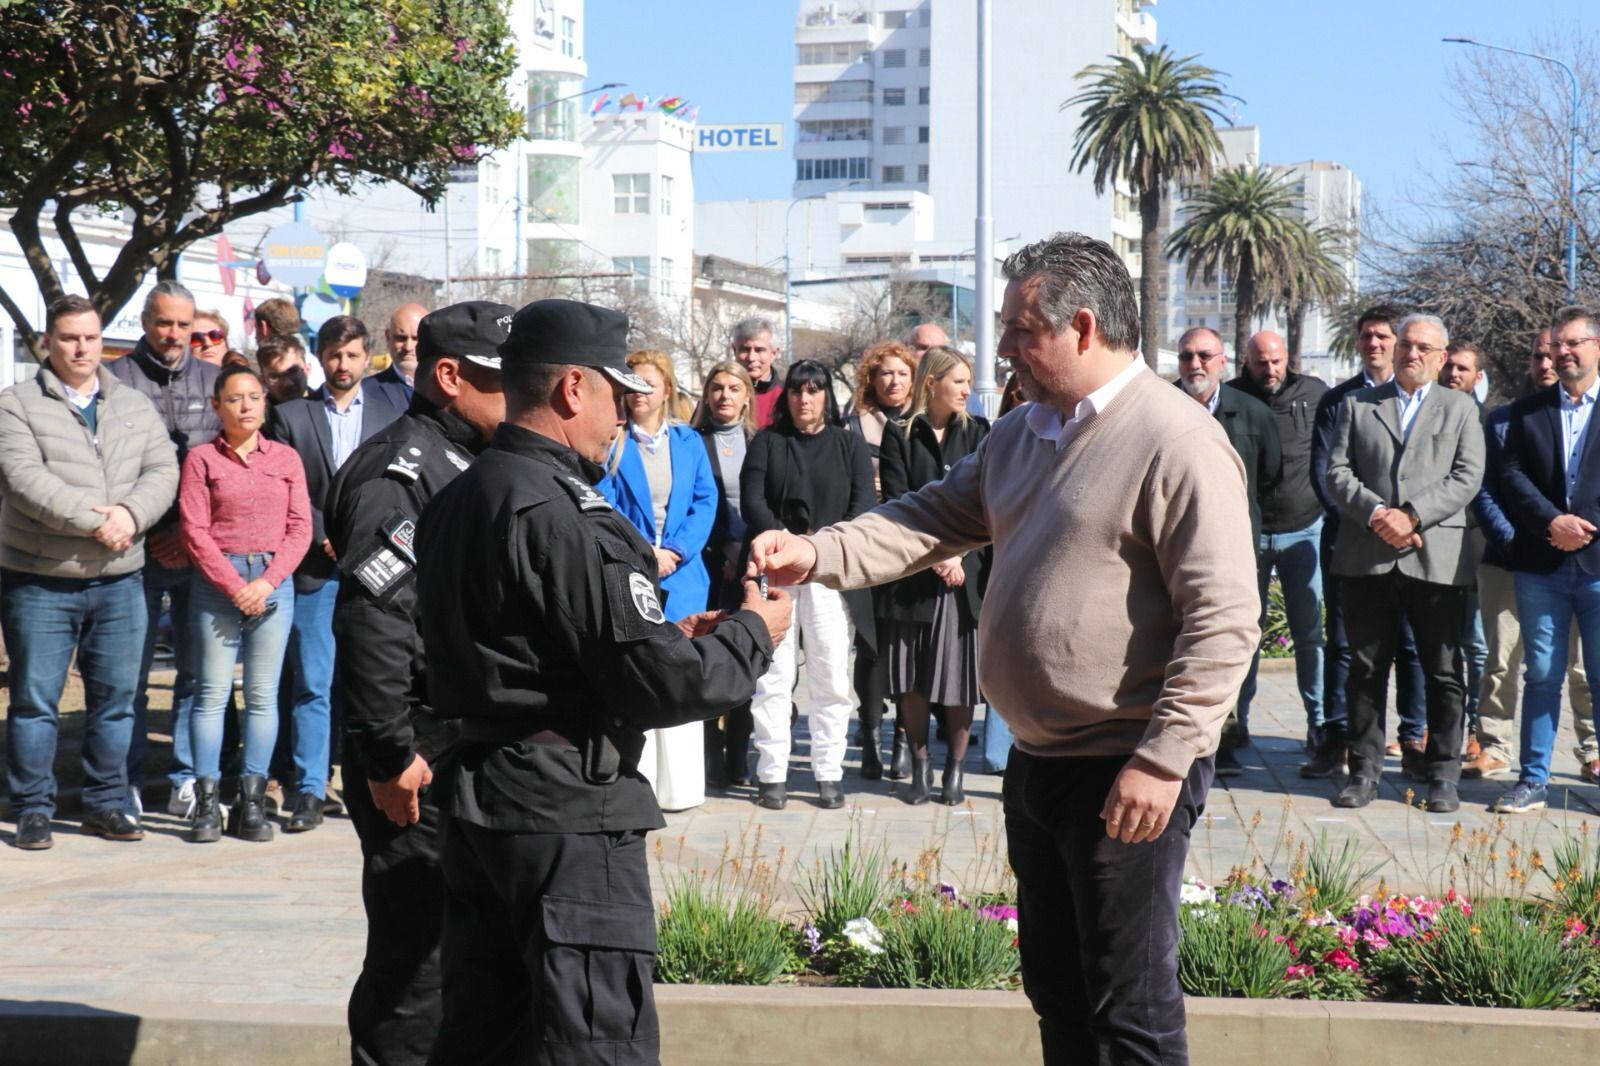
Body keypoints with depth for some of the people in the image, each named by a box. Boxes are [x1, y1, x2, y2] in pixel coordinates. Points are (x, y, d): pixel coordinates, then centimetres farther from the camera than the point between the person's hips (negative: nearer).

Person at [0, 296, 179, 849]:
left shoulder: (135, 406, 13)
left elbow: (162, 470, 3)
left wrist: (130, 513, -17)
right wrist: (94, 519, -21)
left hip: (119, 580, 4)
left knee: (115, 698, 9)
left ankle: (106, 803, 19)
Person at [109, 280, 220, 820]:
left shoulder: (214, 381, 10)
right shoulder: (116, 380, 1)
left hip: (201, 553, 3)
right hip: (137, 552, -2)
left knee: (198, 670, 6)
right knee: (130, 672, 1)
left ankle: (189, 778, 15)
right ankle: (126, 782, 9)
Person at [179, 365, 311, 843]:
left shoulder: (286, 458, 9)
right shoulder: (201, 458, 3)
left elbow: (299, 529, 4)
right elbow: (195, 531, -2)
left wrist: (266, 582, -8)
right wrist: (234, 585, -10)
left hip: (274, 583, 2)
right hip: (216, 582, -2)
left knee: (263, 695, 3)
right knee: (212, 692, -3)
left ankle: (252, 802, 7)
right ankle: (206, 803, 0)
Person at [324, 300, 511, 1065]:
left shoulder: (469, 465, 16)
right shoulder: (402, 471, -15)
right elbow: (369, 620, -24)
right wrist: (390, 756, -23)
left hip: (472, 748, 10)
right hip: (421, 765, -10)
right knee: (415, 958, -5)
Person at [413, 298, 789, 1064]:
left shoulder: (457, 503, 11)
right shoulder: (562, 515, -18)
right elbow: (662, 685, -19)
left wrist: (667, 635, 13)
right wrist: (752, 635, -2)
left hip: (476, 800, 9)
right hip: (567, 810, -9)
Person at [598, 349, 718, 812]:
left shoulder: (689, 441, 12)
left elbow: (705, 501, 5)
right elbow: (603, 504, -3)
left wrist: (675, 551, -9)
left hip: (682, 575, 3)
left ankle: (678, 784, 9)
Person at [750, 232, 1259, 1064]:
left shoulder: (1177, 443, -17)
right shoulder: (1020, 435, 12)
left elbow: (1223, 619, -20)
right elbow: (935, 520, 11)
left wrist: (1162, 759, -23)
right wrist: (818, 555, -6)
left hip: (1125, 775, -9)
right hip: (1037, 761, 9)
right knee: (1055, 988, 19)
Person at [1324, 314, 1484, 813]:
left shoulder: (1461, 408, 13)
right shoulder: (1356, 405, 14)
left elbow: (1467, 477, 0)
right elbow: (1337, 473, 5)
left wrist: (1412, 515, -12)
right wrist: (1376, 514, -12)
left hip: (1436, 558, -1)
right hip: (1368, 559, 1)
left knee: (1443, 673, 2)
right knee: (1366, 671, 4)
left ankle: (1443, 775, 10)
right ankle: (1364, 771, 12)